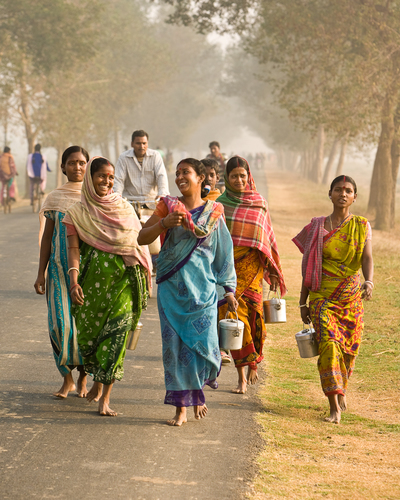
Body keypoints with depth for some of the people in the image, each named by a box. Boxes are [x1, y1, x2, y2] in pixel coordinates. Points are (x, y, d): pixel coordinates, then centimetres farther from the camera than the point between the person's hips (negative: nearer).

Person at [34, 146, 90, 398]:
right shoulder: (55, 198, 6)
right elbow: (47, 237, 9)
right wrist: (41, 273, 5)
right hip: (60, 267, 1)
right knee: (61, 322, -7)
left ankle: (83, 378, 14)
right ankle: (67, 378, 8)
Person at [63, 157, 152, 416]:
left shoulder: (125, 207, 11)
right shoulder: (78, 213, 4)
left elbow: (139, 242, 15)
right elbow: (74, 248, -3)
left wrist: (144, 277, 11)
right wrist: (74, 281, -17)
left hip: (125, 277, 1)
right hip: (94, 277, 0)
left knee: (117, 331, -10)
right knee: (91, 331, 6)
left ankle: (105, 397, -10)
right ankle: (98, 381, 34)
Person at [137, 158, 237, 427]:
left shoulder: (214, 212, 5)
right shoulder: (168, 206, 5)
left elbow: (224, 252, 10)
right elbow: (142, 238, -1)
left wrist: (229, 289, 8)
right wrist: (164, 223, -18)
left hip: (203, 288, 0)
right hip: (172, 286, 0)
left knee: (204, 343, -5)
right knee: (174, 344, -3)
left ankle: (197, 393, 24)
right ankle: (181, 406, 6)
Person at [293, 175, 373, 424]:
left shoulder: (362, 226, 3)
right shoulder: (317, 227, 5)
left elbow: (367, 258, -11)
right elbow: (308, 266, 9)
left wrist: (369, 281, -32)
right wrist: (303, 302, 9)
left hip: (352, 298, 1)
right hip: (323, 297, -1)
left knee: (349, 348, 6)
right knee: (329, 343, -17)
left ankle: (341, 391, 35)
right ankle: (335, 406, -18)